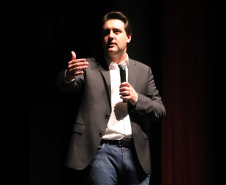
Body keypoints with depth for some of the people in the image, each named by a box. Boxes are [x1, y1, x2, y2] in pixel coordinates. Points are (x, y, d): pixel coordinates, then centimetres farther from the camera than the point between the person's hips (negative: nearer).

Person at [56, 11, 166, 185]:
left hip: (136, 153, 3)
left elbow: (160, 111, 12)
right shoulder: (89, 67, 9)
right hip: (101, 152, -2)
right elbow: (66, 86, -10)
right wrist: (69, 76, -33)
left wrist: (136, 98, -6)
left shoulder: (143, 71, 16)